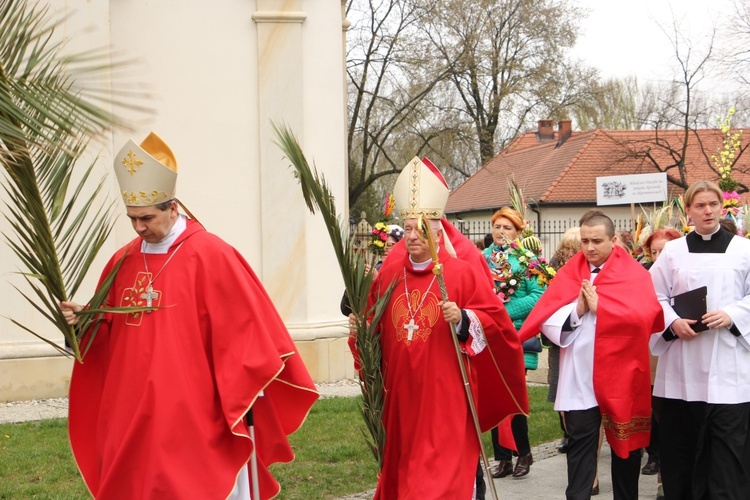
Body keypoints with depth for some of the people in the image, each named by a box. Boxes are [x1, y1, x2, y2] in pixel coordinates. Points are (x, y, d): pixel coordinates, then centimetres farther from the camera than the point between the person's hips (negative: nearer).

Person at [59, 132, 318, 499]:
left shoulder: (210, 256, -10)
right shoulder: (123, 262, 9)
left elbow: (243, 329, -11)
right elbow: (109, 333, 16)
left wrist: (243, 398, -12)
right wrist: (85, 321, -4)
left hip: (195, 417, -6)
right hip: (132, 416, 6)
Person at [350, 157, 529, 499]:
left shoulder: (463, 272, -6)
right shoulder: (388, 274, 7)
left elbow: (495, 319, -6)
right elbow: (375, 327, 17)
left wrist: (463, 319, -22)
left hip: (445, 395, -5)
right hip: (401, 393, 5)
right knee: (403, 469, 14)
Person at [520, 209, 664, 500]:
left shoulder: (633, 274, 0)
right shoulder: (570, 273, 7)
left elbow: (646, 314, -17)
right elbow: (545, 318, 0)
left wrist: (599, 306, -15)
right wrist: (576, 310, -16)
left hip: (620, 372, -1)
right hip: (580, 376, 1)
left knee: (625, 441, 11)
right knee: (580, 441, -3)